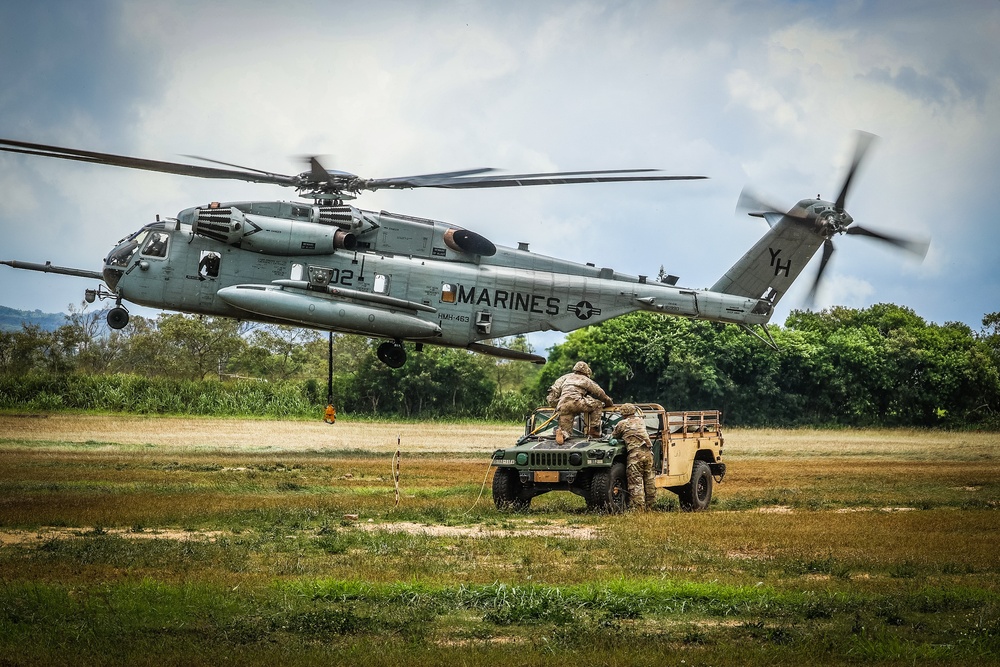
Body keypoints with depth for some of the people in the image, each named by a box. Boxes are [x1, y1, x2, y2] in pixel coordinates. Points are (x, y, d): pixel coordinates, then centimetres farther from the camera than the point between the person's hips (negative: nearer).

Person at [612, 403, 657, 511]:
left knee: (636, 483, -6)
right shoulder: (640, 421, 17)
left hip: (635, 454, -5)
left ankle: (638, 508, -11)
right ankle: (649, 506, 15)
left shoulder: (622, 424, 3)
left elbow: (613, 437, 15)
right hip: (648, 452, 5)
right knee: (648, 482, 11)